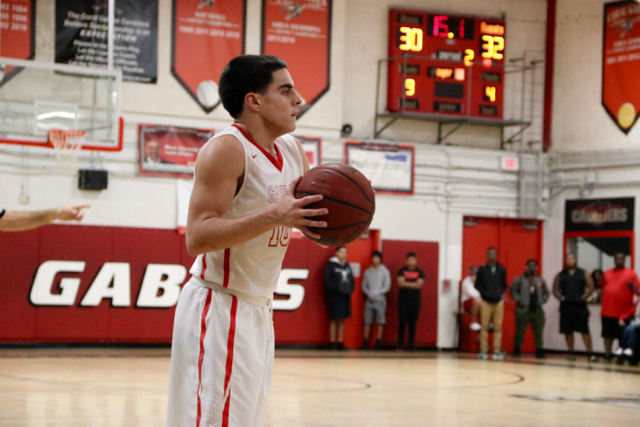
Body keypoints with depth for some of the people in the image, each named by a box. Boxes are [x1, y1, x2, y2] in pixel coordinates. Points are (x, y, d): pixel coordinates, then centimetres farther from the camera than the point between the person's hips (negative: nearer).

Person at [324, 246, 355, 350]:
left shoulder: (347, 266, 15)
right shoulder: (331, 265, -4)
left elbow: (352, 281, 18)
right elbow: (327, 281, -10)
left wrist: (350, 289, -1)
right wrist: (337, 289, -17)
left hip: (346, 296, 6)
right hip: (335, 297, -6)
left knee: (342, 320, 8)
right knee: (334, 319, -3)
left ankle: (340, 342, 12)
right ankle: (332, 343, 1)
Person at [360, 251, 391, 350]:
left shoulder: (385, 272, 2)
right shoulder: (367, 272, 9)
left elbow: (387, 287, -3)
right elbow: (364, 286, 9)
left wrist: (376, 293, -12)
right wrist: (369, 293, -10)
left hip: (380, 300, -2)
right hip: (369, 300, 2)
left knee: (380, 322, -3)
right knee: (367, 322, 0)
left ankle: (378, 343, -1)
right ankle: (365, 343, 2)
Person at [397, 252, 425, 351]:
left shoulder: (420, 272, 9)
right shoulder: (402, 271, 7)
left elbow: (419, 285, -4)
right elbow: (400, 283, -6)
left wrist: (406, 284, -8)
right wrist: (413, 284, -8)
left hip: (415, 300, 1)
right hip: (403, 299, -1)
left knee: (412, 323, 1)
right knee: (402, 321, -6)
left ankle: (410, 344, 3)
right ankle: (400, 344, -1)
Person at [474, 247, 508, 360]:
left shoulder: (501, 269, 7)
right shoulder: (482, 269, 3)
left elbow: (504, 285, 14)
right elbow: (477, 285, 6)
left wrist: (501, 293, -4)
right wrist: (484, 292, -10)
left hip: (499, 301, 2)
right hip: (486, 301, -2)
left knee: (498, 327, -1)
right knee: (485, 326, -3)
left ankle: (497, 351, 2)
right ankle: (483, 351, 0)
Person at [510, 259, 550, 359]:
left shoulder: (541, 281, 13)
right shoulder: (520, 279, 1)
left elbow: (546, 293, 21)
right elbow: (512, 290, -1)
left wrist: (543, 301, 5)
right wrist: (518, 299, -10)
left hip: (537, 310, 3)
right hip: (523, 310, -3)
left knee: (538, 332, 3)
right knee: (520, 331, -1)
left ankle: (539, 351, 9)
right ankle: (517, 350, 8)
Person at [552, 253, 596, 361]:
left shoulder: (584, 274, 8)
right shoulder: (560, 275, 11)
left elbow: (590, 287, 3)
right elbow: (555, 290, 10)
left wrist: (583, 297, -8)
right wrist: (561, 297, -6)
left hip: (580, 306, -2)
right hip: (566, 306, 2)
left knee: (585, 330, -6)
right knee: (568, 331, 4)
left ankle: (590, 353, -6)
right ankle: (571, 353, 13)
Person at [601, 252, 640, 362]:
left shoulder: (631, 274, 2)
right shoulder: (607, 273, 14)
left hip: (624, 312, -3)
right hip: (608, 311, 3)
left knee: (622, 336, 2)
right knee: (608, 334, 6)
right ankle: (607, 355, 13)